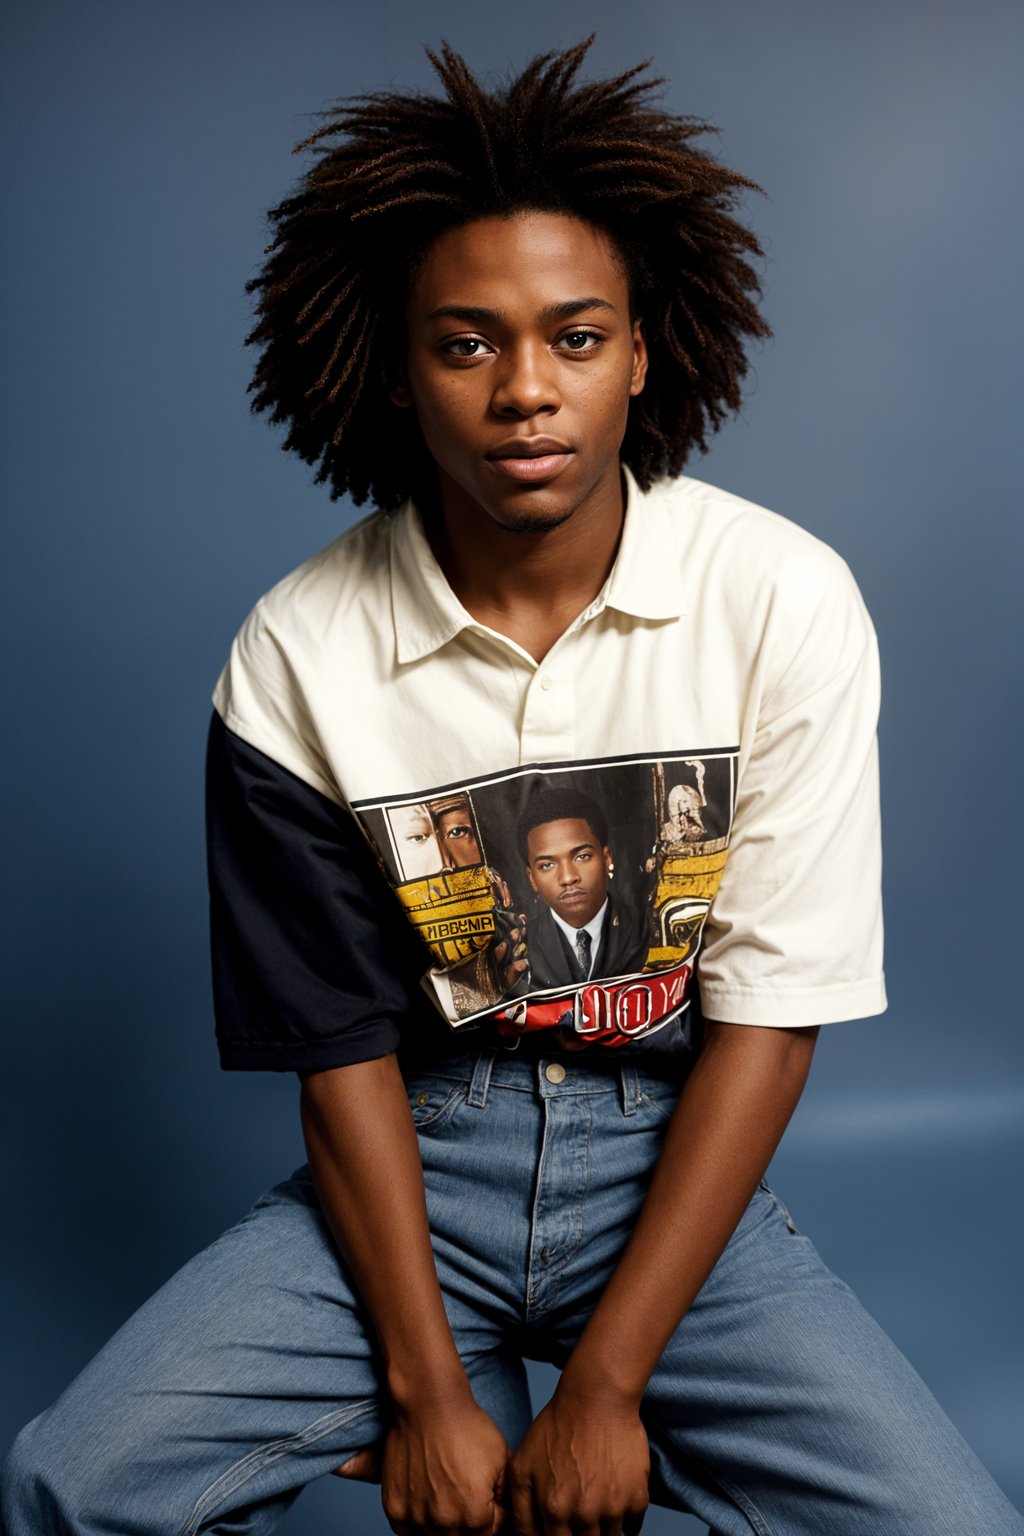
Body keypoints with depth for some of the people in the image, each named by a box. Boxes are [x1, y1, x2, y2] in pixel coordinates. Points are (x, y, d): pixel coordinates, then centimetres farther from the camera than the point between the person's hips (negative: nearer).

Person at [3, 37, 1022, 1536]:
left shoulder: (786, 603, -12)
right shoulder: (297, 657, -10)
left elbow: (769, 1016, -10)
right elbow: (342, 1045, -4)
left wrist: (604, 1387, -13)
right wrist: (426, 1388, -10)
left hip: (675, 1154, 1)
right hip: (414, 1155, 0)